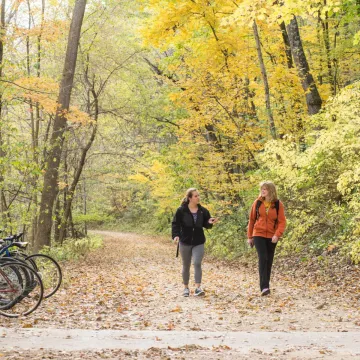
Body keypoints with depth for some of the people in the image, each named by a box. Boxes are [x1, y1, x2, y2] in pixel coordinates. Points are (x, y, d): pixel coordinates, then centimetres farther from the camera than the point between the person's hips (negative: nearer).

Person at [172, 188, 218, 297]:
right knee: (186, 266, 10)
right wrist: (175, 235, -20)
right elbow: (175, 224, -5)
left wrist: (210, 223, -14)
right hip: (185, 242, -1)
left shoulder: (203, 211, 0)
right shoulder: (181, 210, -9)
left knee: (197, 263, -13)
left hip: (198, 243, 1)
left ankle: (198, 288, -14)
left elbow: (206, 224, 8)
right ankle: (186, 288, 23)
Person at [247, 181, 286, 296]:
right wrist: (249, 236, 10)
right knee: (263, 258, -15)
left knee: (269, 261, 8)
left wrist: (277, 234, -19)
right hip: (258, 235, -1)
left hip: (271, 237, 1)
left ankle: (266, 285, 21)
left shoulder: (278, 204, -1)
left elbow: (282, 222, -3)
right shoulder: (257, 203, 2)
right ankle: (264, 287, -20)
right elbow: (252, 219, 9)